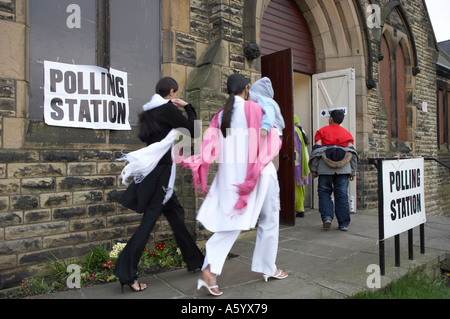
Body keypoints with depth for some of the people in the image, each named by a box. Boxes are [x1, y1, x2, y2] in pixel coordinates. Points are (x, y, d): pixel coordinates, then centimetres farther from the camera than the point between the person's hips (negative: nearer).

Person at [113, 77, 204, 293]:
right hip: (160, 171, -9)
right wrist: (188, 107, 3)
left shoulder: (149, 110, 13)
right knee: (149, 220, -5)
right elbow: (193, 130, -9)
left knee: (175, 213, 15)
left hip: (153, 170, 9)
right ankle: (127, 273, 0)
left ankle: (194, 260, 28)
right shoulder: (168, 109, -11)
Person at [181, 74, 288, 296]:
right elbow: (269, 142, -8)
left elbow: (209, 146, -2)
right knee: (269, 219, 13)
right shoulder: (254, 108, -6)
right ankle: (267, 268, 26)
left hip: (229, 172, 5)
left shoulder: (220, 115, 8)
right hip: (257, 170, -5)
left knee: (231, 221, 10)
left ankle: (210, 270, -5)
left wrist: (200, 175, -4)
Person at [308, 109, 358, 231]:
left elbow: (316, 149, -2)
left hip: (325, 167, -2)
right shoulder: (347, 133, 14)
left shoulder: (322, 131, 7)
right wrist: (353, 172, 9)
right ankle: (344, 224, 8)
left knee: (324, 192, 10)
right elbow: (352, 152, 7)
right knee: (342, 195, 6)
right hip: (343, 167, 2)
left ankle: (327, 217, -6)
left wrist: (314, 168, 0)